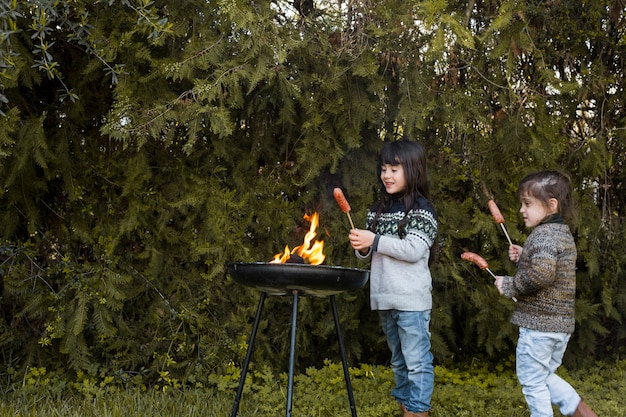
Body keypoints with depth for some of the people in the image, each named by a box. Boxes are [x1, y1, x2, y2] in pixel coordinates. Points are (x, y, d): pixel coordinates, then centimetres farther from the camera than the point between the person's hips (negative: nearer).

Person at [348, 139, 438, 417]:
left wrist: (375, 241, -19)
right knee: (398, 358, 17)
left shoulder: (421, 209, -7)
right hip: (384, 297, 7)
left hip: (411, 298, -7)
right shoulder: (378, 209, 12)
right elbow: (368, 252, 14)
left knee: (416, 359, -5)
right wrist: (361, 246, -8)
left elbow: (414, 250, -17)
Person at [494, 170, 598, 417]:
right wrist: (523, 256, 9)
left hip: (538, 323, -10)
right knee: (544, 377, 24)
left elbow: (541, 274, -32)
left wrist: (509, 286, -18)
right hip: (561, 323, 10)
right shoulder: (564, 233, 13)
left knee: (532, 382, 5)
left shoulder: (544, 233, -17)